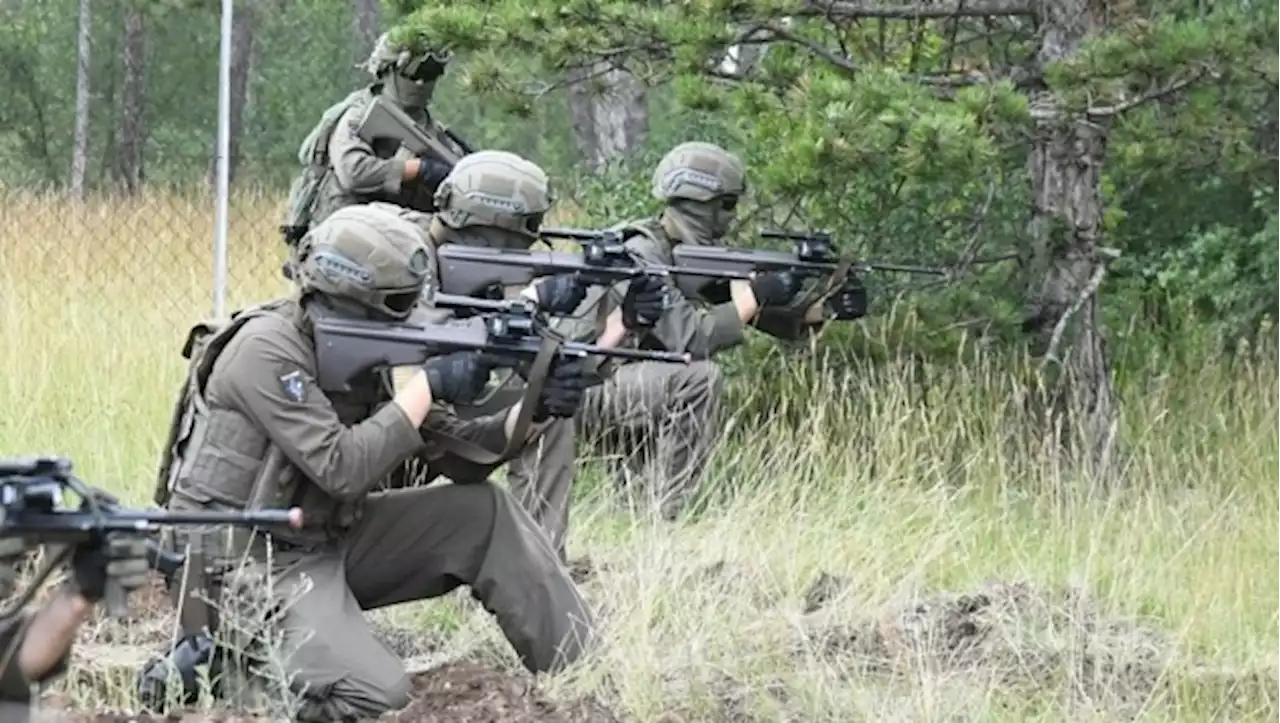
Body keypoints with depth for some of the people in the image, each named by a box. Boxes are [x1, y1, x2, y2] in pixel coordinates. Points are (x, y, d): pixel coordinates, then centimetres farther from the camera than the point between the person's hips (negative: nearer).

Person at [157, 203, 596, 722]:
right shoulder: (267, 351, -21)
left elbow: (457, 454, 5)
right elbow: (341, 468, -28)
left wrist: (536, 412, -11)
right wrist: (428, 385, -23)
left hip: (330, 542, 9)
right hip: (247, 564, -9)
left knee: (485, 513, 1)